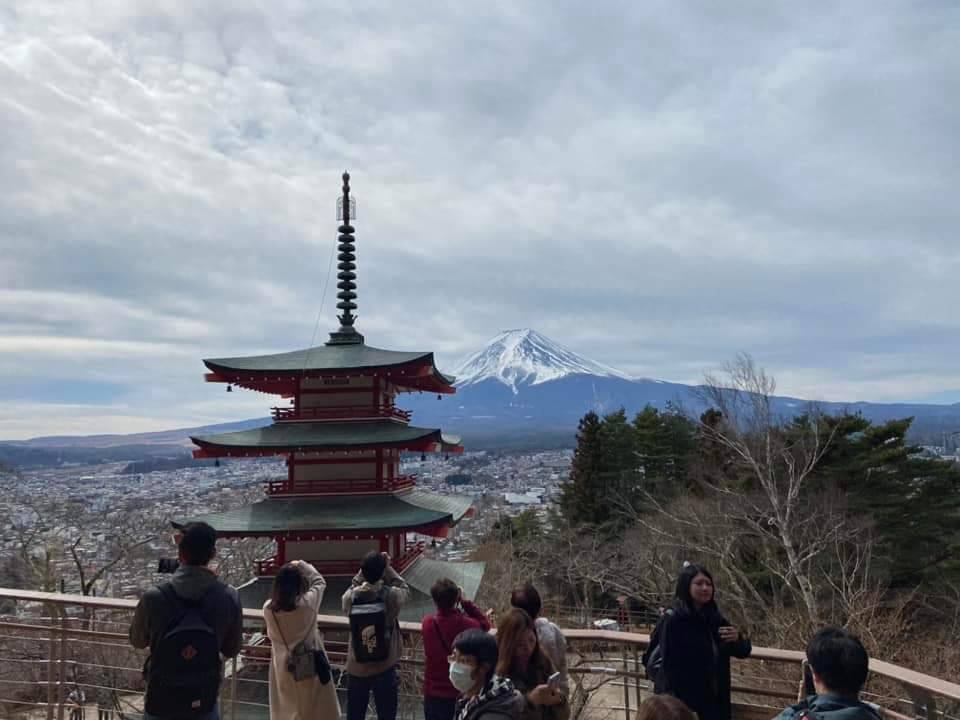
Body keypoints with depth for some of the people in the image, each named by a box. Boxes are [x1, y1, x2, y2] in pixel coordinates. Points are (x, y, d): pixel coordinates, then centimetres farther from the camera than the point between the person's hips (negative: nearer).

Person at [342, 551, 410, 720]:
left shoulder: (350, 597, -14)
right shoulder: (391, 596, -20)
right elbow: (405, 588, 2)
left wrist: (367, 568, 1)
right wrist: (387, 567, 2)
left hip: (356, 669, 2)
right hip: (384, 669, -2)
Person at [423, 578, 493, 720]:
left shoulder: (427, 623, -16)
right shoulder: (467, 625, -21)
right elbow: (485, 624, 1)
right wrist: (465, 602, -4)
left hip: (434, 694, 1)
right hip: (462, 693, -1)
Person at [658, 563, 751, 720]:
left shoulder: (715, 619, 3)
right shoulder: (673, 621, -15)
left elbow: (744, 651, 10)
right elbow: (670, 668, -17)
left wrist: (738, 639, -12)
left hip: (714, 704, 6)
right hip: (683, 706, -6)